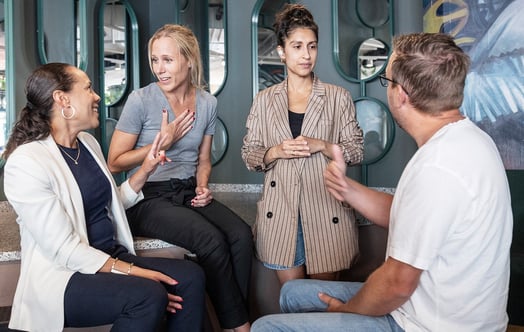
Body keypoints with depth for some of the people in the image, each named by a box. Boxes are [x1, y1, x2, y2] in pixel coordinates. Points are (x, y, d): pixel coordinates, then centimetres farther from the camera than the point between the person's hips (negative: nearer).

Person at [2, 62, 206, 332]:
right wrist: (134, 273, -22)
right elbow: (64, 249, -19)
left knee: (191, 276, -13)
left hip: (112, 258, 8)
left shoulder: (88, 142, 10)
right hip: (63, 275, -7)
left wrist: (145, 170, 6)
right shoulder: (26, 162, -15)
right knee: (148, 295, -31)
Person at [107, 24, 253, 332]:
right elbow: (115, 162, -6)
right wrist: (163, 143, -11)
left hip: (188, 192, 5)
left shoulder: (207, 102, 6)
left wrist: (202, 187, -1)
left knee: (241, 234, -23)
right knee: (212, 239, -28)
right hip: (148, 198, -4)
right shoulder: (141, 100, -8)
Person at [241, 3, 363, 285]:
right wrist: (275, 152, -11)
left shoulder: (338, 97, 5)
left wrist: (321, 145, -13)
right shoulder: (265, 100, 9)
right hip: (281, 211, 1)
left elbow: (357, 151, 4)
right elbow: (249, 154, 9)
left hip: (325, 209, -1)